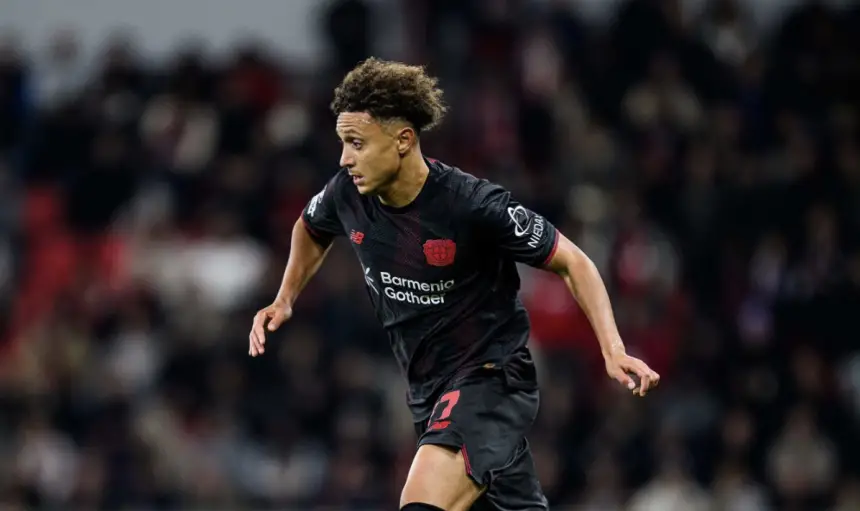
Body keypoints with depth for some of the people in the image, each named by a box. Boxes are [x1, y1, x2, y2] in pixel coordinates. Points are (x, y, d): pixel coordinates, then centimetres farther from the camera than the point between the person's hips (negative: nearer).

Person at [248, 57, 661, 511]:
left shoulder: (474, 204, -22)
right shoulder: (347, 194, -5)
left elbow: (572, 262, -12)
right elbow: (311, 229, 22)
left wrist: (613, 350, -23)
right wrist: (284, 300, 8)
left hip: (492, 377, -7)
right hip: (429, 392, 7)